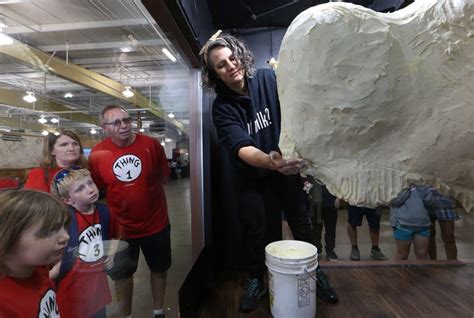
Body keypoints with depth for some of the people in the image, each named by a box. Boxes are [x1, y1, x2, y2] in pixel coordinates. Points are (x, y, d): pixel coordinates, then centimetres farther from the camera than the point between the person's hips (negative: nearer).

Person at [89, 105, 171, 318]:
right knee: (122, 274, 20)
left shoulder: (151, 145, -13)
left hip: (156, 223, 1)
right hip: (120, 226, 0)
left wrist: (134, 188, -3)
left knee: (159, 269, 19)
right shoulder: (97, 154, -12)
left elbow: (164, 177, -1)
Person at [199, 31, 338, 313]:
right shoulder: (222, 107, -18)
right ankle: (255, 281, 28)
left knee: (301, 222, 7)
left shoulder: (269, 79, -14)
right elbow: (242, 148, -30)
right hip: (250, 173, -1)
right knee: (253, 228, 4)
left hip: (284, 164, 1)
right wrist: (271, 161, -49)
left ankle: (314, 271, 33)